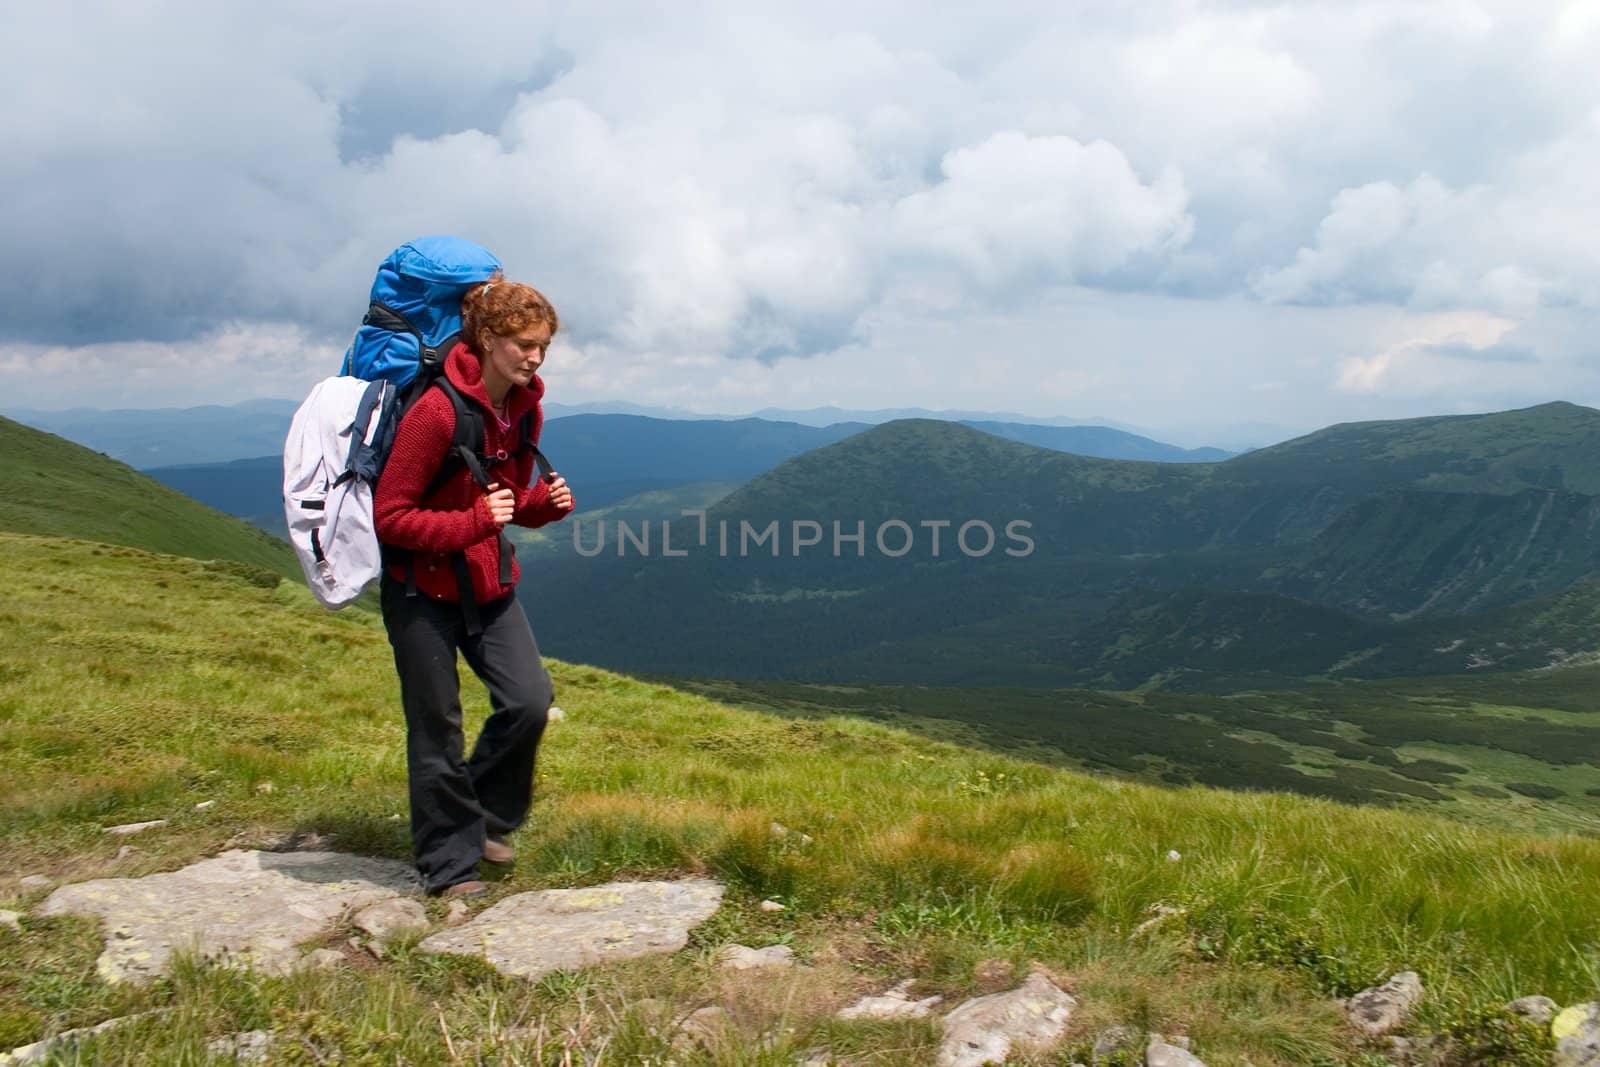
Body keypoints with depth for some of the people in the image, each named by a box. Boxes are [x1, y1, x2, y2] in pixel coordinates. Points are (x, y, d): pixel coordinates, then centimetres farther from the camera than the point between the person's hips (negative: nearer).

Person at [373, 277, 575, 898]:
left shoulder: (525, 409, 0)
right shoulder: (437, 412, -22)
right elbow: (389, 516, -20)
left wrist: (544, 503, -9)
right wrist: (472, 522, -28)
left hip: (488, 584, 6)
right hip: (423, 590, -6)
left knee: (530, 700, -6)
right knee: (437, 730, 4)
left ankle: (484, 816, 20)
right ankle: (450, 865, 21)